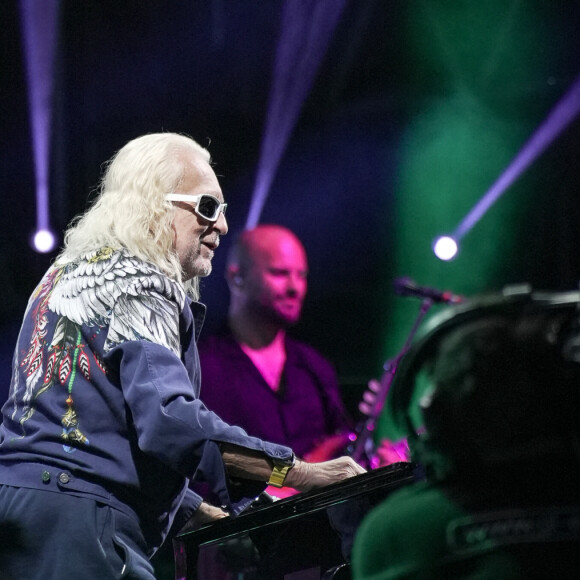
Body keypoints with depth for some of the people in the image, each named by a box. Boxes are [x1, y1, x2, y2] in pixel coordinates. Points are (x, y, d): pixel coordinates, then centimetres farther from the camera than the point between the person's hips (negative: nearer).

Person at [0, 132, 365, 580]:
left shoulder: (70, 273, 23)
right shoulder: (138, 282, -7)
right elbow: (171, 423, -22)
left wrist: (202, 514, 26)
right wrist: (300, 473, -19)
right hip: (76, 523, -10)